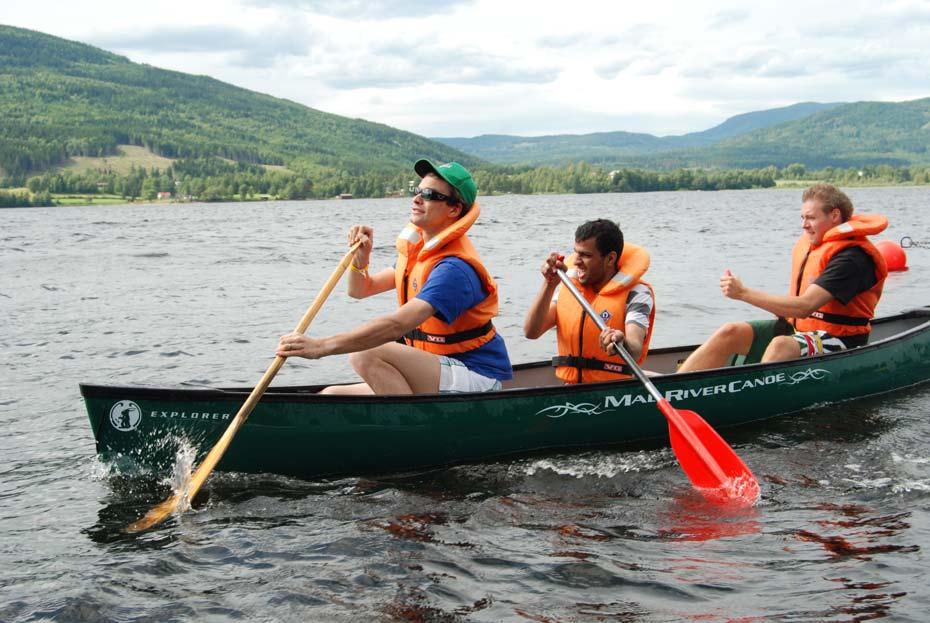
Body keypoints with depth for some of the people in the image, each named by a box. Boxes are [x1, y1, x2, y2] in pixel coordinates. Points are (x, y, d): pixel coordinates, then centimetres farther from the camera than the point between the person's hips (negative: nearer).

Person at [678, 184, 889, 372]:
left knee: (781, 345, -37)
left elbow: (804, 306, -28)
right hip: (797, 328, 8)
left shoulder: (851, 258, -19)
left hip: (838, 342, -8)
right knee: (731, 332, -10)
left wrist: (743, 293, -28)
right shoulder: (807, 242, 9)